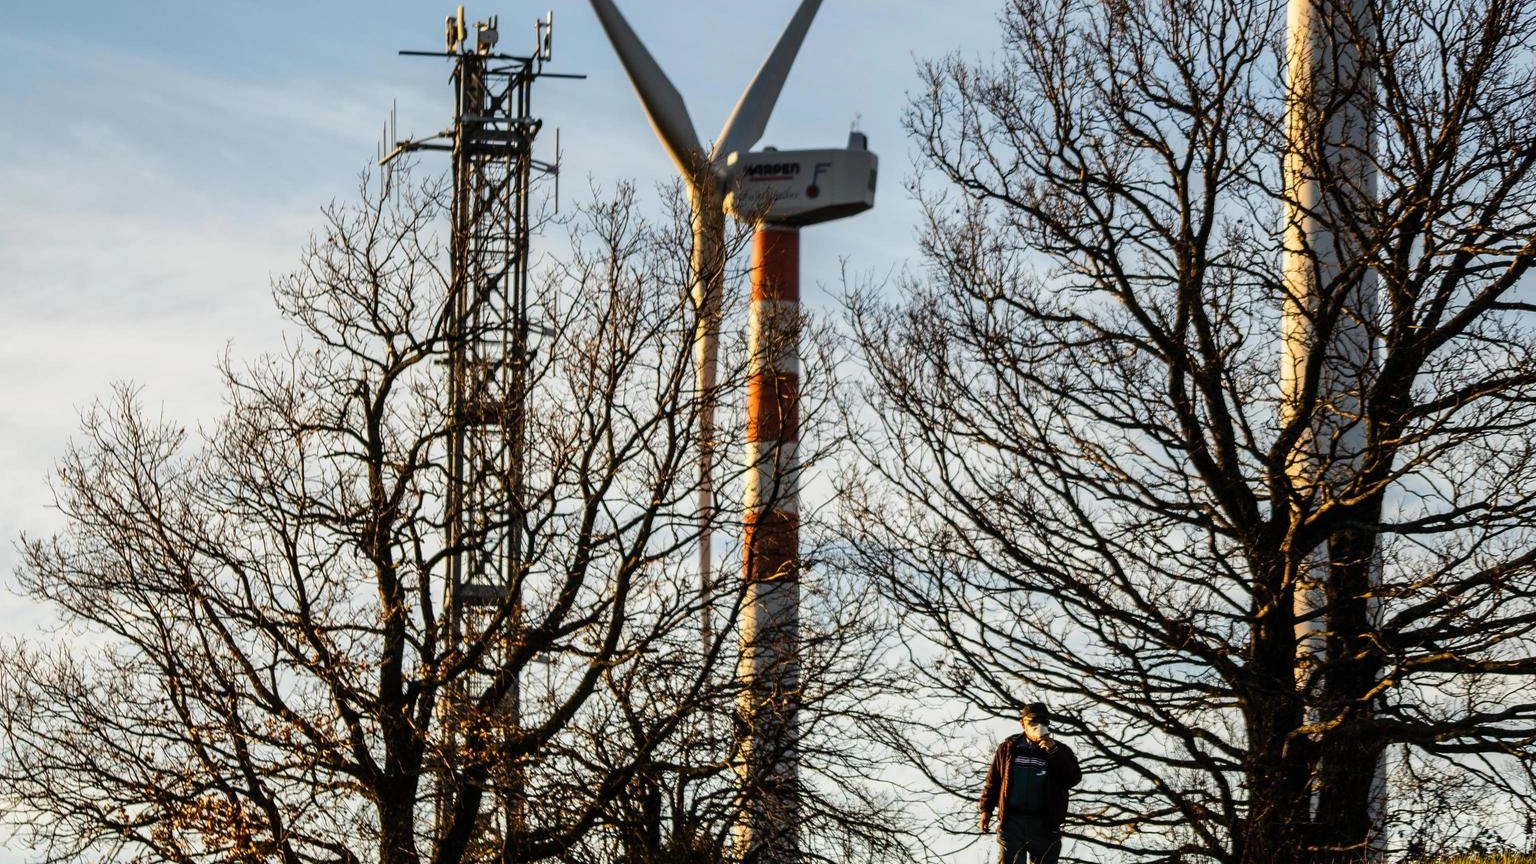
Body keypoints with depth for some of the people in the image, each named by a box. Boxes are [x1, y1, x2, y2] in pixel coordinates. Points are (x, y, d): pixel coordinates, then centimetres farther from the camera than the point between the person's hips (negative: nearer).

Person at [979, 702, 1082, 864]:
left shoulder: (1059, 751, 8)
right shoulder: (1009, 747, 9)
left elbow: (1074, 779, -7)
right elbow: (993, 780, 13)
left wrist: (1054, 752, -15)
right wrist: (986, 809, 5)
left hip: (1044, 824, 0)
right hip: (1012, 821, 0)